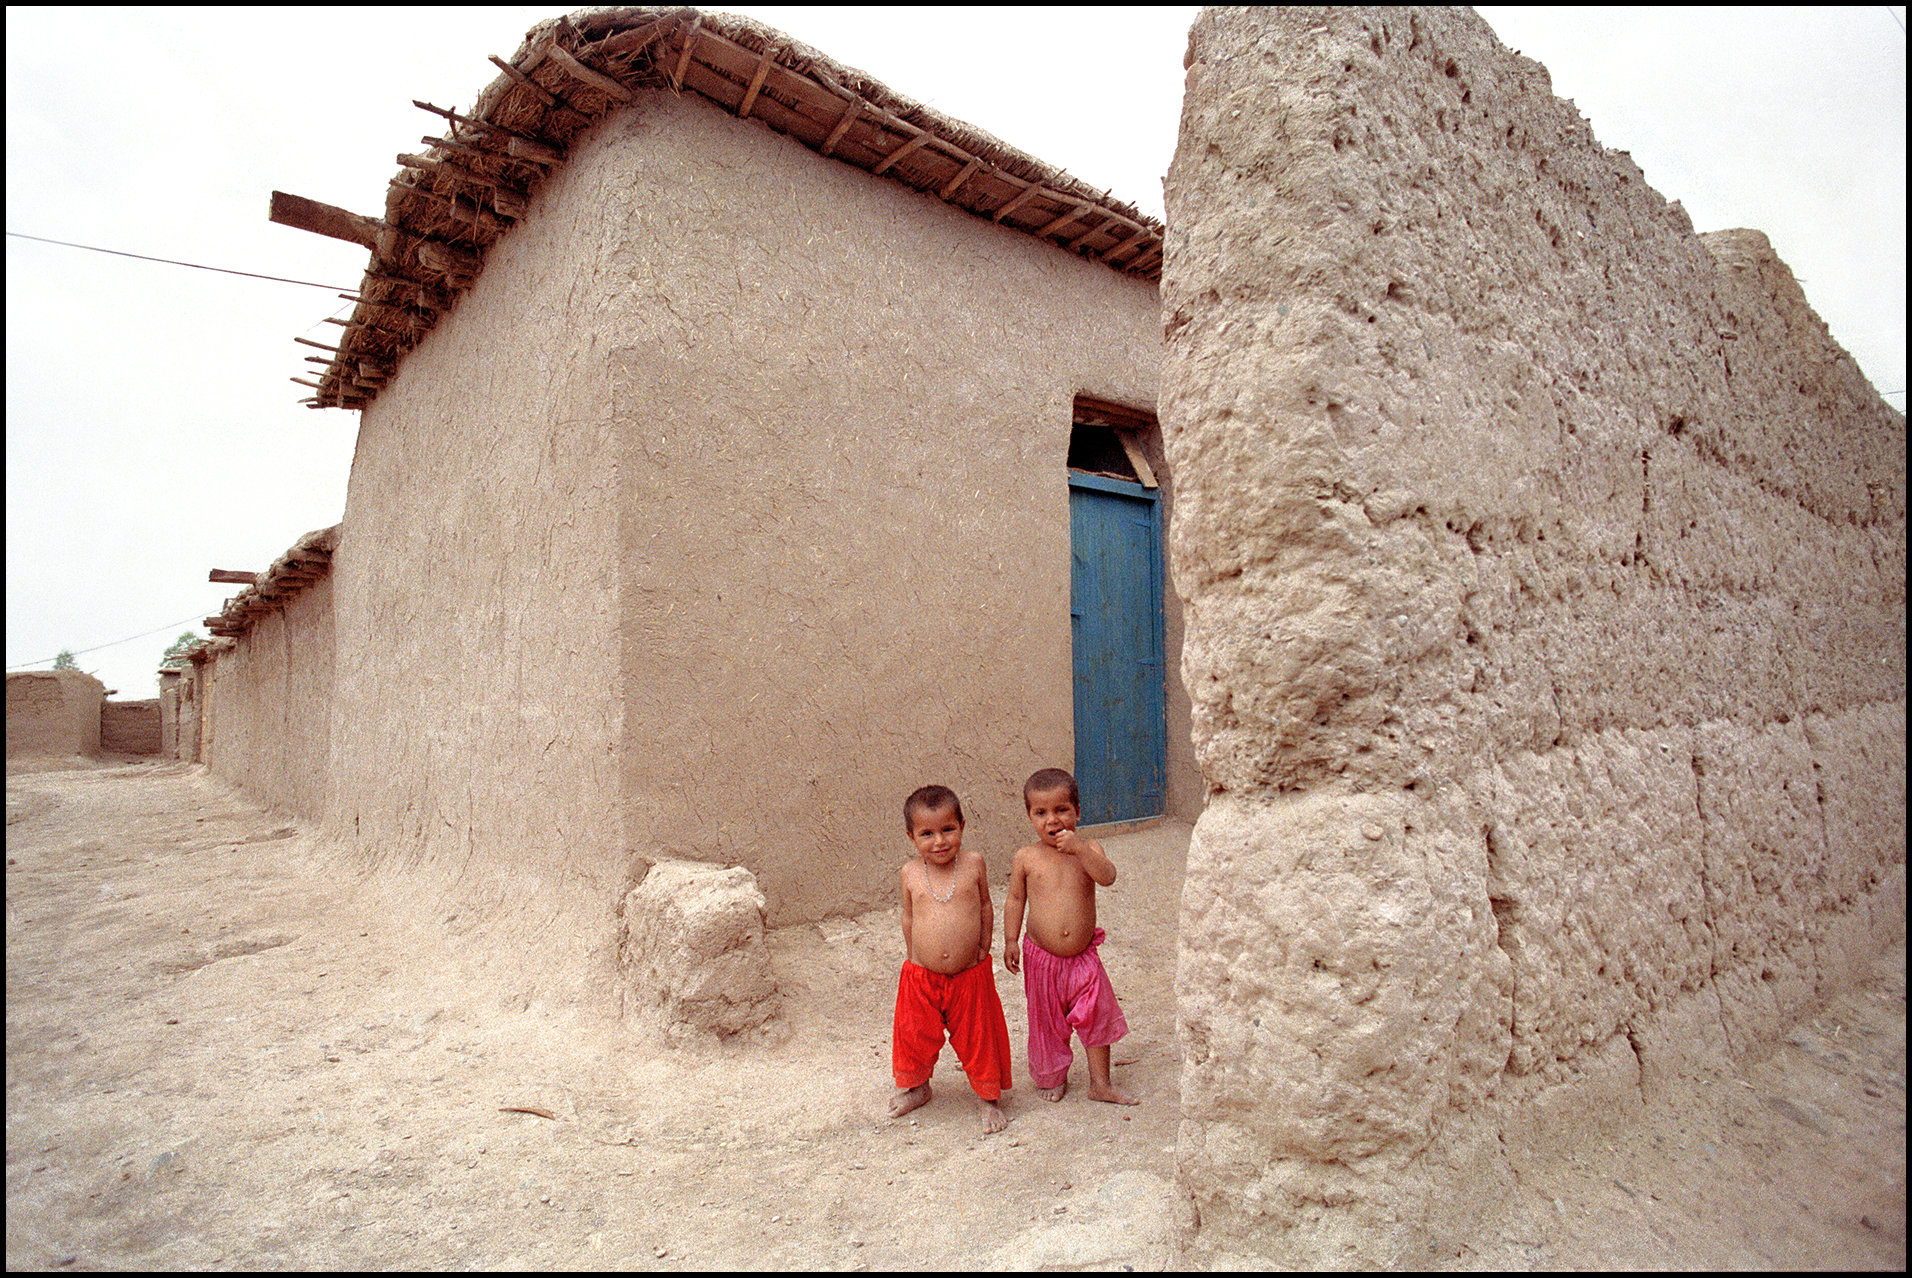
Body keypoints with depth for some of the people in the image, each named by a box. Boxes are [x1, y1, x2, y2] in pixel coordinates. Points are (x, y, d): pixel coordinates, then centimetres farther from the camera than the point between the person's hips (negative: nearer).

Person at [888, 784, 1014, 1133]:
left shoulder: (973, 863, -9)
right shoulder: (910, 874, -7)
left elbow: (985, 907, 5)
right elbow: (908, 917, 8)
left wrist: (982, 949, 3)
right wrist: (914, 956, 9)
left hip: (971, 974, -1)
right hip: (922, 975, 1)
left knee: (978, 1037, 11)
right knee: (915, 1035, 15)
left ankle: (988, 1097, 35)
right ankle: (916, 1087, 44)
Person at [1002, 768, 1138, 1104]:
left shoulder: (1088, 849, -6)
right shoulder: (1027, 857, -6)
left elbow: (1108, 876, -23)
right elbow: (1015, 900, 2)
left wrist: (1079, 849, -33)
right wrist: (1010, 941, -3)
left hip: (1083, 955, 1)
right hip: (1041, 957, 0)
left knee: (1098, 1016, 7)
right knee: (1048, 1023, 13)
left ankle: (1100, 1083, 26)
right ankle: (1054, 1078, 36)